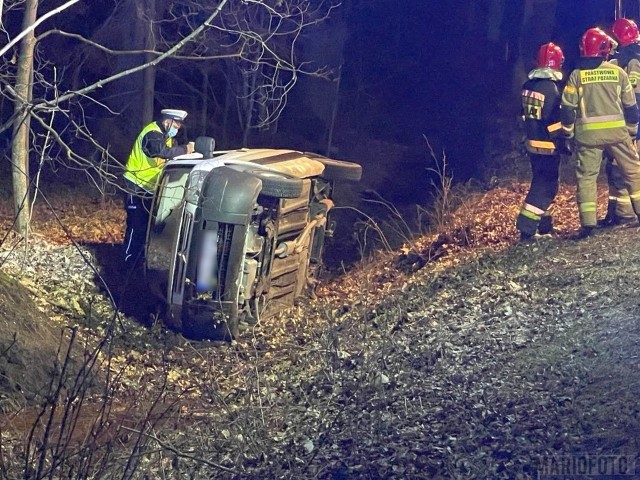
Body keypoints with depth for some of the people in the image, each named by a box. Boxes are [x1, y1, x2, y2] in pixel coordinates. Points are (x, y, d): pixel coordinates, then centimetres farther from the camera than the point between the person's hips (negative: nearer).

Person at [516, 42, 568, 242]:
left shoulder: (528, 85, 6)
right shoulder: (550, 88, -19)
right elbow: (554, 121, -20)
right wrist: (563, 144, -11)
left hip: (532, 144, 9)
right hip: (547, 147, -9)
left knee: (542, 183, 20)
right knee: (545, 187, -5)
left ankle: (544, 224, 29)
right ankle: (526, 230, -10)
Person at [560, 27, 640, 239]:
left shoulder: (576, 75, 0)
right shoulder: (618, 72, 1)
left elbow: (567, 107, -1)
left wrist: (567, 133, 11)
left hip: (588, 133, 0)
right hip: (617, 130, 0)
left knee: (586, 175, 4)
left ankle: (588, 222, -4)